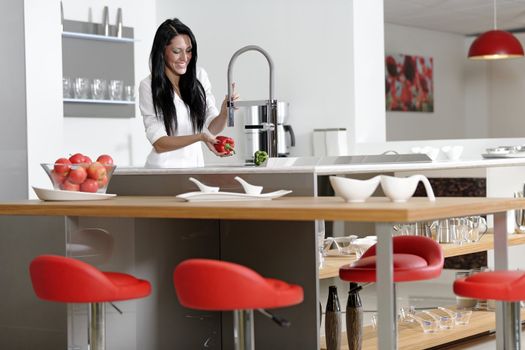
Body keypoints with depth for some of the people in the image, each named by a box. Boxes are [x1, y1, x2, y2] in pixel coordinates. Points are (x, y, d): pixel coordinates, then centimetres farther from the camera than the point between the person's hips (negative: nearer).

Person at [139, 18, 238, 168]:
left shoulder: (199, 76, 5)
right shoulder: (148, 86, -7)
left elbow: (212, 128, 3)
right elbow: (159, 143, -11)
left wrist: (224, 113, -17)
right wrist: (200, 137, -24)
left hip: (195, 164, 3)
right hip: (164, 166, -3)